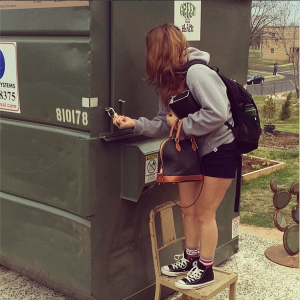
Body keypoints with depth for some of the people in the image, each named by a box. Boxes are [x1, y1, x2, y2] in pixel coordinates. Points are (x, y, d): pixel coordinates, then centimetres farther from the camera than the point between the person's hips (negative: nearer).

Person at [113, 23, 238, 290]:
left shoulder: (197, 72, -22)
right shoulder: (170, 80, 7)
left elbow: (217, 113, -31)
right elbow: (165, 124, 4)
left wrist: (182, 123, -20)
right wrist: (135, 123, -8)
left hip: (219, 150, -8)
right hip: (193, 150, 9)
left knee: (204, 213, 3)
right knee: (187, 207, 15)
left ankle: (205, 270, 21)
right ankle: (190, 259, 34)